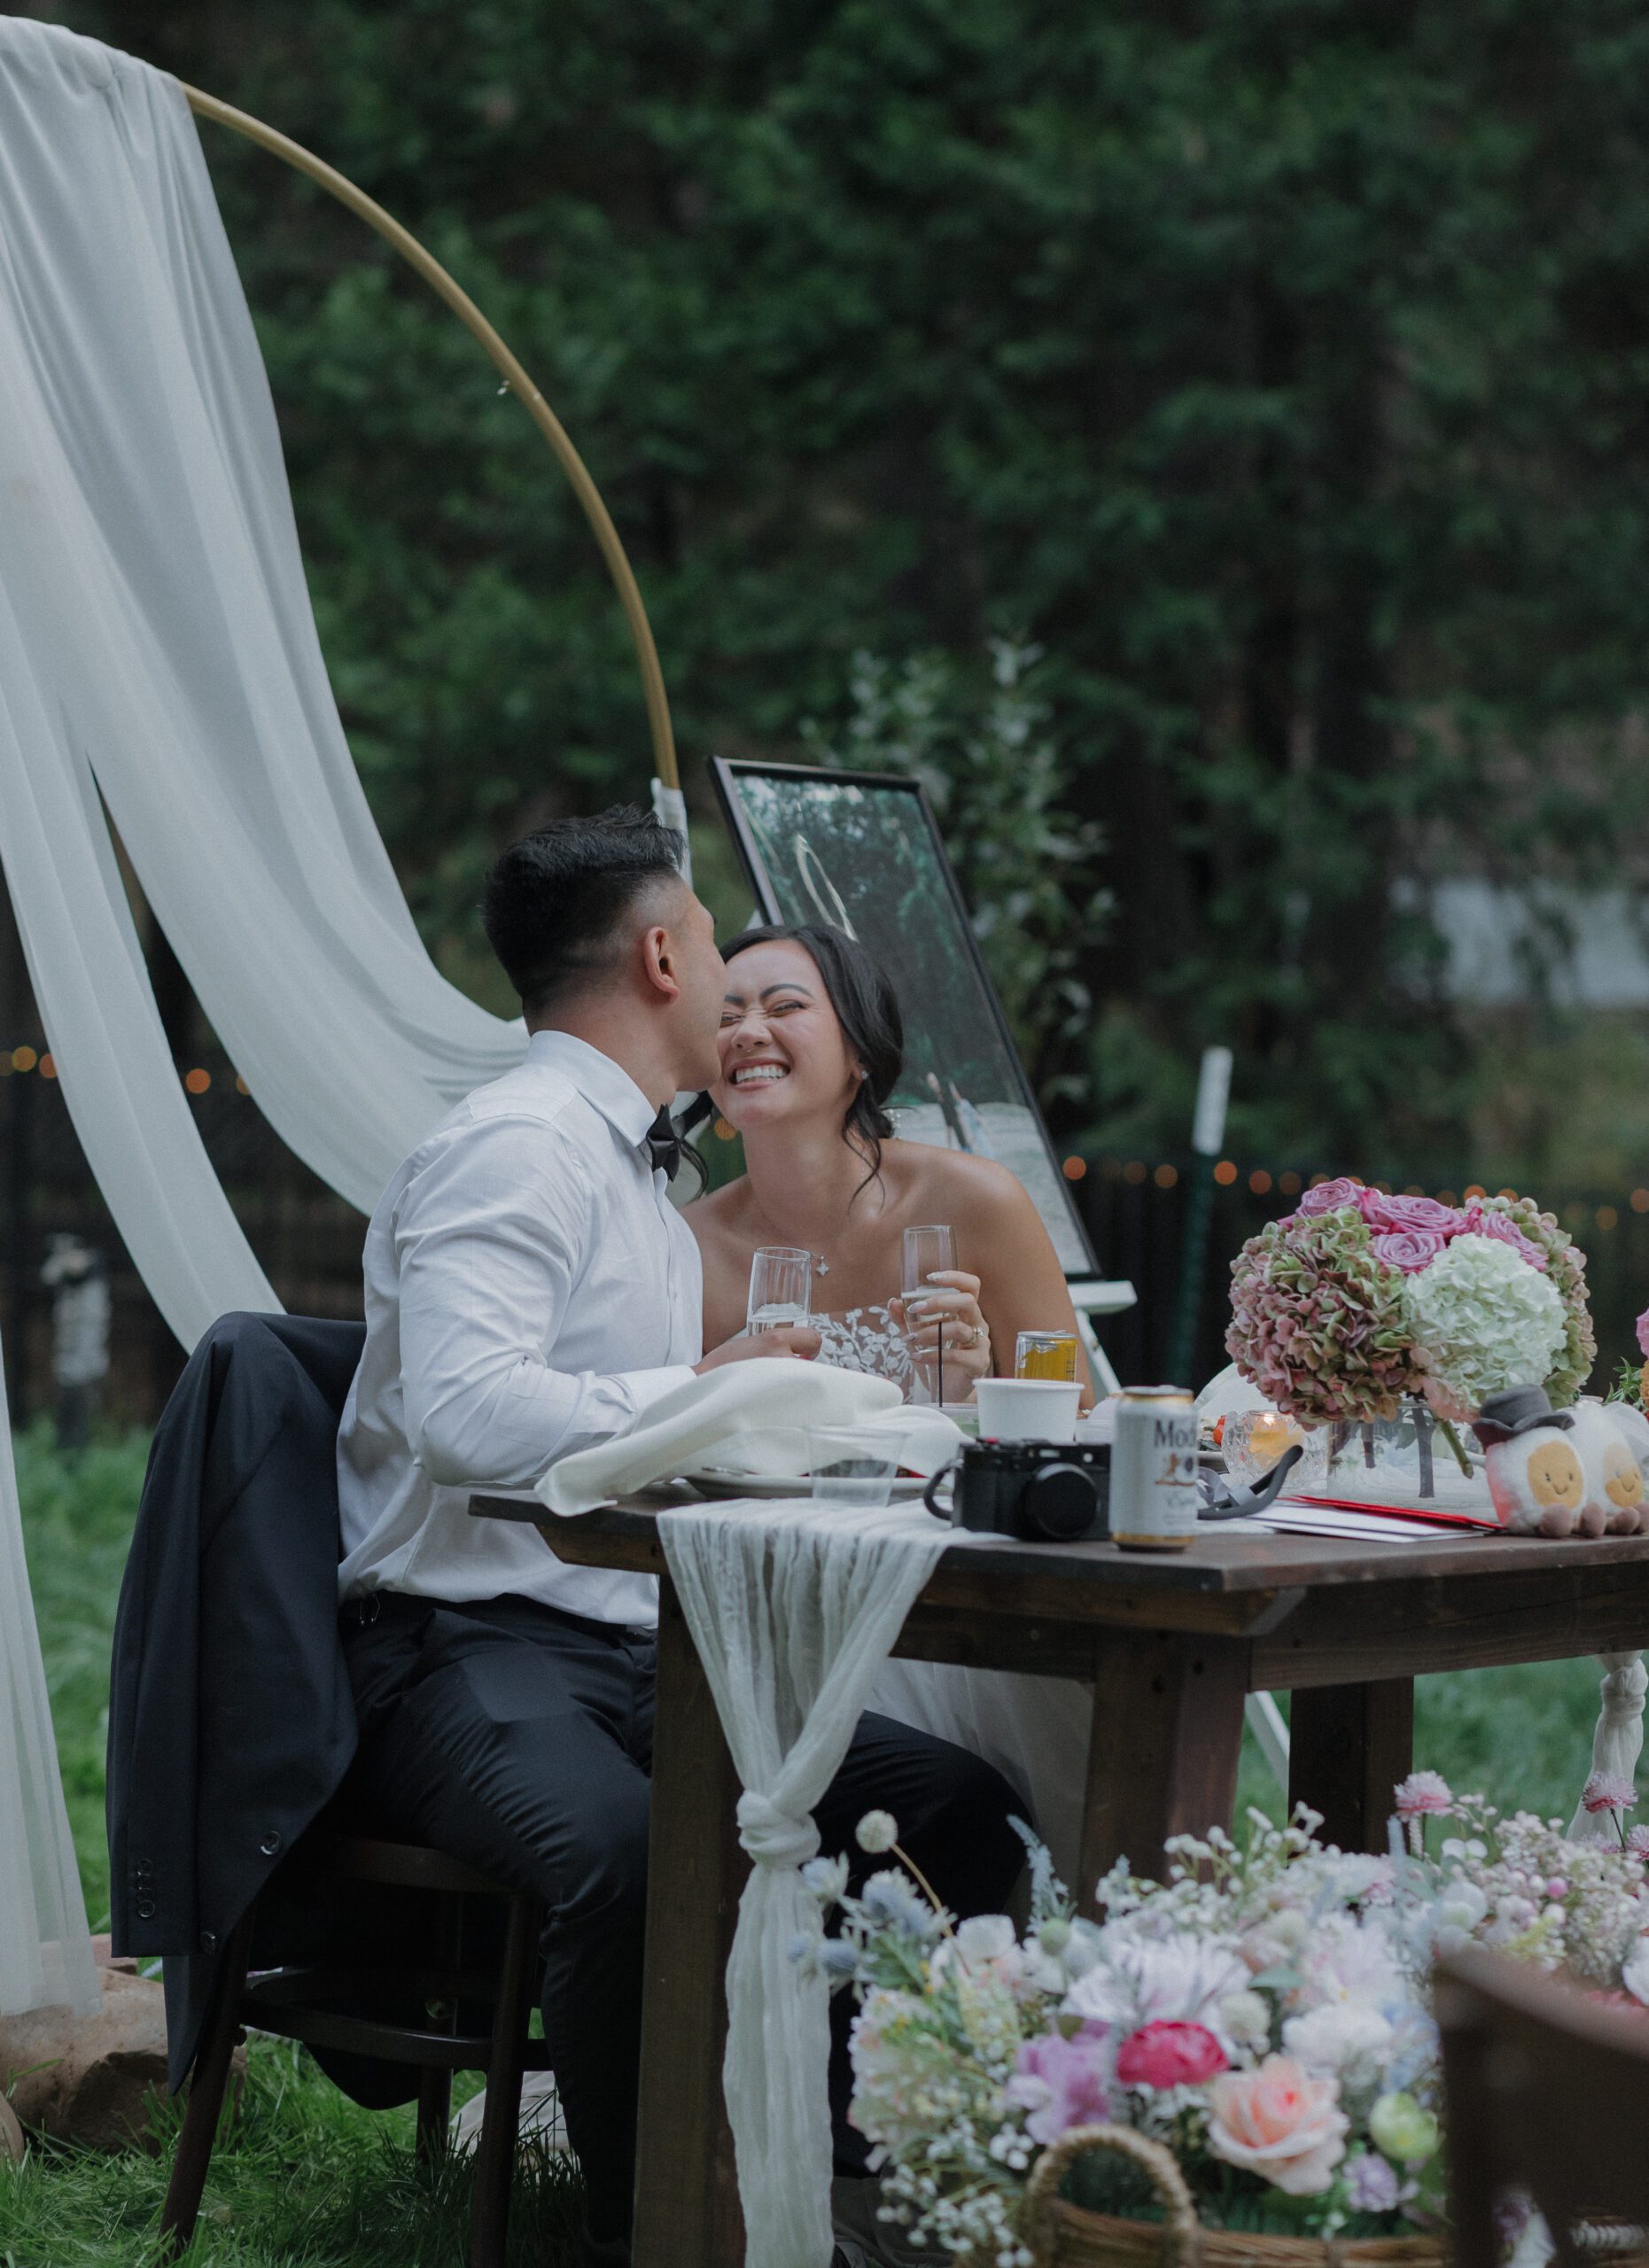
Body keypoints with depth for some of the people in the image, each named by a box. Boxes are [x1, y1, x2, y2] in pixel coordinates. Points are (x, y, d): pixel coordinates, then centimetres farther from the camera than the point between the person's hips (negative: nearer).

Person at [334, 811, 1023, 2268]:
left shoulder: (637, 1173, 23)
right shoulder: (519, 1144, -9)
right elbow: (469, 1413, -25)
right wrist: (708, 1393, -15)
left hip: (642, 1656, 9)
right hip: (474, 1654, -9)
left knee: (965, 1809, -6)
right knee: (633, 1857, -39)